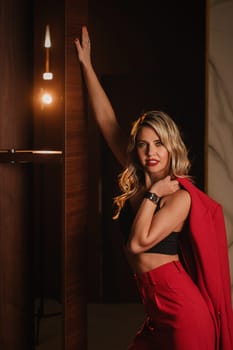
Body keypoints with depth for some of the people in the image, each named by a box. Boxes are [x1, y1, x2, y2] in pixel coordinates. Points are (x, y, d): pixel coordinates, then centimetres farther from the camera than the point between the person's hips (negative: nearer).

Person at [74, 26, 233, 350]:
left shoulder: (180, 196, -12)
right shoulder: (135, 182, 6)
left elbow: (138, 243, -23)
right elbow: (106, 120, 9)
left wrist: (153, 194, -13)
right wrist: (86, 64, 10)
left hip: (182, 312, -7)